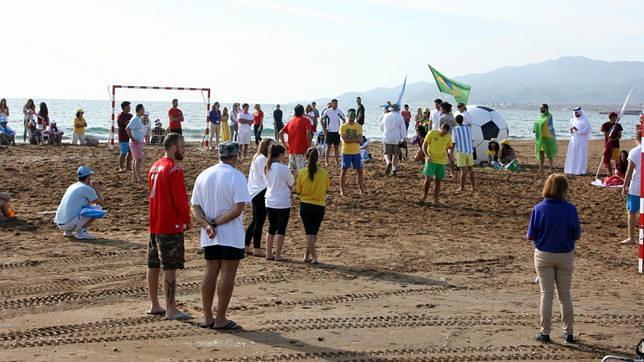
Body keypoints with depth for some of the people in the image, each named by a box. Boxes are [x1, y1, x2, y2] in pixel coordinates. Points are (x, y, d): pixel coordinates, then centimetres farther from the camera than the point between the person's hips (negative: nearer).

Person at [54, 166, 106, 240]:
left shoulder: (72, 186, 18)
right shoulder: (87, 188, -5)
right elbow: (101, 203, 4)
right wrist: (96, 189, 17)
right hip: (70, 223, -8)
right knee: (98, 207, -3)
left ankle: (68, 231, 17)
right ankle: (81, 231, -6)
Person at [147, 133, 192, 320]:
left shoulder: (155, 167, 13)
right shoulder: (174, 169, -16)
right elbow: (180, 198, -18)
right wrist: (187, 220, -5)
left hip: (154, 225, 9)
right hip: (171, 226, -9)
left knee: (154, 265, 13)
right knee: (170, 268, -6)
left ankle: (155, 305, 22)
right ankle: (171, 310, -4)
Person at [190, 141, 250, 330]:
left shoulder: (203, 175, 8)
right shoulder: (236, 176, -9)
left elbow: (195, 207, 2)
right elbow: (238, 208, -19)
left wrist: (207, 224, -9)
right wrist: (216, 223, -14)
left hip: (209, 237, 6)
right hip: (231, 236, -5)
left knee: (210, 273, 12)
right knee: (227, 275, 1)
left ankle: (207, 317, 14)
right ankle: (220, 319, 2)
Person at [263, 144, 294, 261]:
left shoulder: (267, 168, 3)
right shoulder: (283, 168, -16)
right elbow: (292, 183, -5)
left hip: (270, 202, 6)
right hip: (283, 203, -6)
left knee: (271, 228, 14)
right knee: (281, 229, 2)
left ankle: (269, 254, 16)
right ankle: (278, 255, 5)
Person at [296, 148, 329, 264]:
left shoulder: (302, 172, -10)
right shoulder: (324, 173, -8)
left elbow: (298, 191, -3)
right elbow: (326, 190, 2)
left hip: (305, 205, -1)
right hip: (319, 206, 1)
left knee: (309, 233, 5)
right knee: (314, 232, 16)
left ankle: (314, 257, -3)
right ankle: (307, 256, 23)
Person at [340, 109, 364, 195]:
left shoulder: (359, 127, 5)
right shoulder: (343, 127, -5)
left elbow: (360, 140, -4)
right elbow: (345, 139, -17)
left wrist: (350, 139, -16)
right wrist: (356, 139, -14)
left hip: (356, 152, 3)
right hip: (346, 152, -3)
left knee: (359, 171, 4)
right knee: (344, 171, 1)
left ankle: (360, 190, 13)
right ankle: (342, 190, 7)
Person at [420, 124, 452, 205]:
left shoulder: (448, 137, 0)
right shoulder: (432, 133, -9)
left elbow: (450, 147, 14)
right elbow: (424, 145, -5)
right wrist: (427, 156, -18)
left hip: (441, 162, 3)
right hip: (431, 160, -3)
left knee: (438, 181, 6)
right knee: (428, 179, -9)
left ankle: (436, 200, 11)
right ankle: (424, 196, 13)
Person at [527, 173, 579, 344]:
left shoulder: (538, 209, -15)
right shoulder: (570, 209, -14)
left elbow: (531, 236, -9)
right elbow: (576, 235, -6)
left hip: (543, 255, -1)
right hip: (565, 256, 1)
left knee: (546, 293, 9)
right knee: (565, 295, 13)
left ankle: (545, 332, 11)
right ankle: (568, 333, 18)